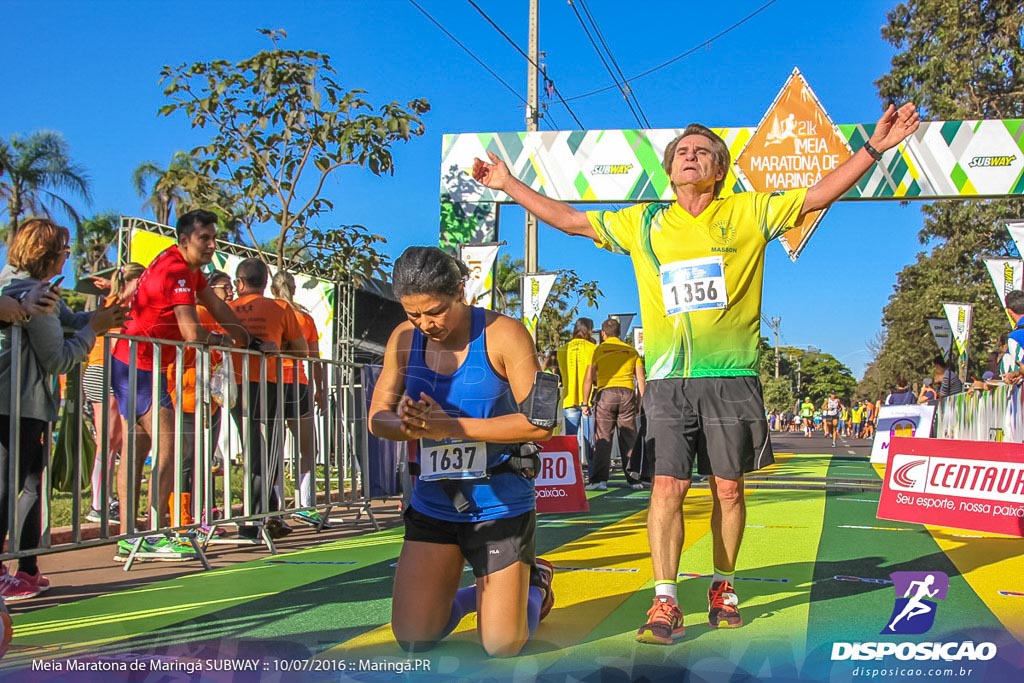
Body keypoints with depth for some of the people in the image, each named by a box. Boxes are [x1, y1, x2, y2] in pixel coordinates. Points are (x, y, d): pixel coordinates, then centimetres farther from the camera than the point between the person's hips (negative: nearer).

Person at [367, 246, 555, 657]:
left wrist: (450, 426, -26)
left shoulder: (503, 334, -14)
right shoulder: (405, 339, 0)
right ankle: (473, 594, 34)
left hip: (500, 504, -4)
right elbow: (378, 417, 3)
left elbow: (540, 423, -19)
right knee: (413, 639, 2)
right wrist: (410, 426, -23)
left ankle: (534, 582, 34)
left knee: (502, 646, 0)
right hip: (433, 504, 4)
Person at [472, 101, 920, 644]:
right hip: (668, 379, 1)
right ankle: (665, 604, -6)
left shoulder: (748, 214, 6)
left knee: (728, 487, 4)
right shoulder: (642, 223, 12)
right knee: (668, 486, -8)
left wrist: (873, 148, -4)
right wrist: (509, 184, 19)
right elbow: (570, 220, 18)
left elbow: (819, 195, 5)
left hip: (731, 377, 0)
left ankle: (722, 589, 21)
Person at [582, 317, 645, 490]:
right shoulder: (631, 350, 13)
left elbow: (589, 378, 0)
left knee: (603, 439, -1)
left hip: (605, 393, -2)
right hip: (627, 393, 2)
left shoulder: (598, 350, 5)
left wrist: (585, 403, 2)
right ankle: (634, 479, 10)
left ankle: (599, 480, -8)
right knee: (629, 438, 8)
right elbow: (640, 378, 9)